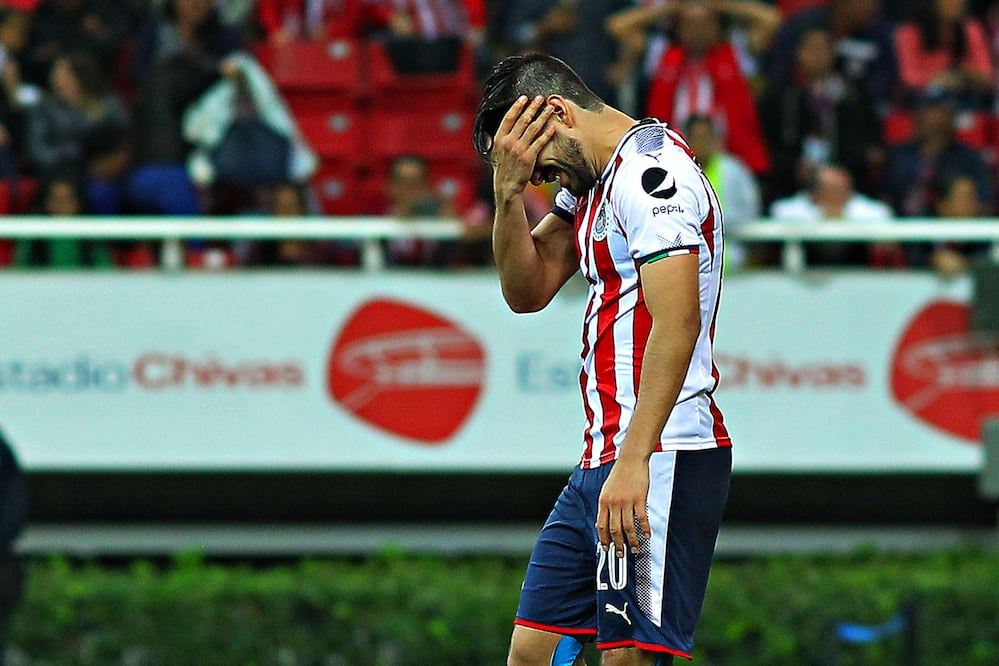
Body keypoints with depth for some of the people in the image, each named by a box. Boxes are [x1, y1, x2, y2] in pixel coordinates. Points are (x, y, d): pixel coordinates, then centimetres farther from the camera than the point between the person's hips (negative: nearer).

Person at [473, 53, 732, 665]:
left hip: (662, 457, -10)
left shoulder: (651, 168, -13)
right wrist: (509, 192, 2)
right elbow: (528, 291, 19)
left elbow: (677, 323, -22)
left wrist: (633, 464, -28)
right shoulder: (590, 183, 19)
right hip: (604, 456, 10)